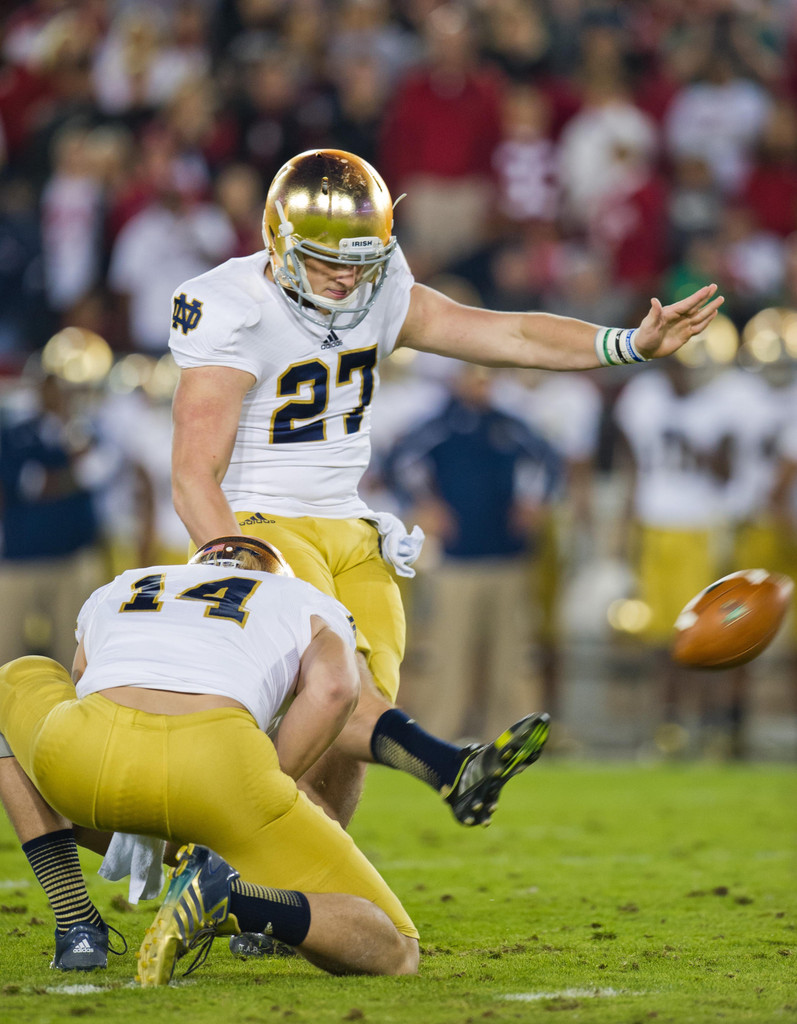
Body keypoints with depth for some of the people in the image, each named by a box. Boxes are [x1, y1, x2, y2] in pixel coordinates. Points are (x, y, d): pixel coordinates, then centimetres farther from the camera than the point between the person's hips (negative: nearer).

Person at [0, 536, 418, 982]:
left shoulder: (110, 595, 38)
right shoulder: (313, 607, 29)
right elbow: (334, 686, 6)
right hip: (217, 768, -2)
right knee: (395, 955, 11)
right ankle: (232, 898, -20)